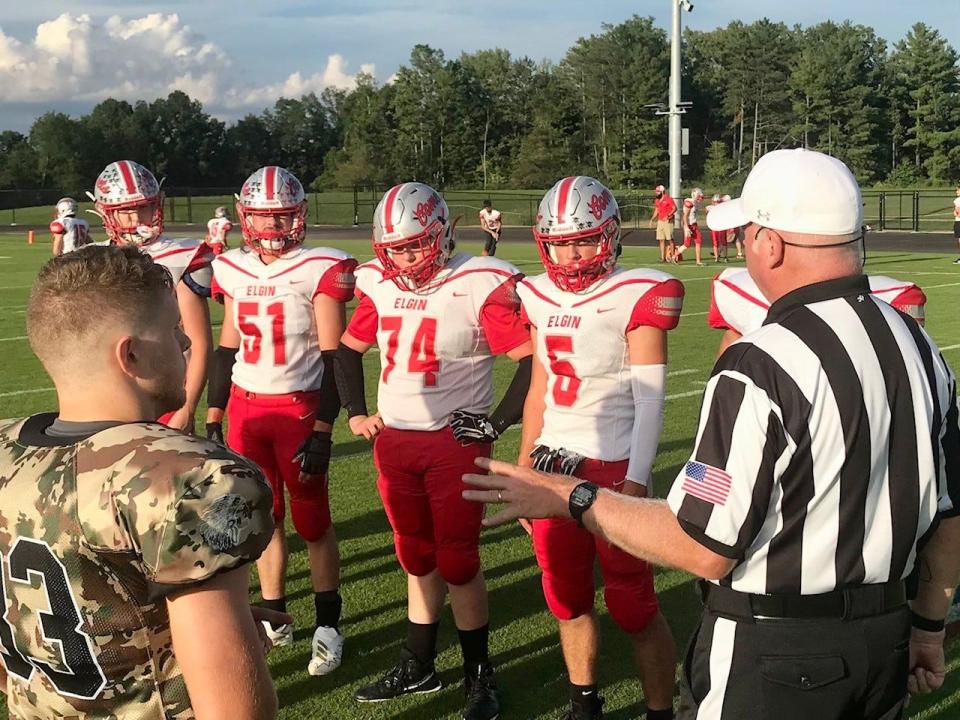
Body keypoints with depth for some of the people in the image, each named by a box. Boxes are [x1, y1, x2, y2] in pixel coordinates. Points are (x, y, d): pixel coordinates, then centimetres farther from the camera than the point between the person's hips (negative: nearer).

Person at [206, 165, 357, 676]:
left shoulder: (319, 270, -11)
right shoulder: (233, 270, 5)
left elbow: (333, 358, -11)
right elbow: (227, 350, 13)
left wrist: (323, 432, -14)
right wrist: (213, 418, 11)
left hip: (298, 409, -5)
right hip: (245, 409, 5)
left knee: (312, 522, 4)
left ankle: (328, 627, 17)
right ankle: (274, 619, 26)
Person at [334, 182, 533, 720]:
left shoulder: (480, 285, -15)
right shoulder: (380, 285, 3)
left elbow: (532, 359, -12)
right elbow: (350, 350, 19)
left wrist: (500, 420, -13)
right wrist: (356, 412, 12)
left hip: (456, 442, -5)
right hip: (394, 441, 5)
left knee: (459, 564, 2)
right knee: (418, 560, 16)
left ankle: (480, 674, 19)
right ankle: (418, 667, 30)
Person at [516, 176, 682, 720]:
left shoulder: (636, 297, -11)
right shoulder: (541, 298, 8)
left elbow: (650, 400, -13)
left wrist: (636, 482, -19)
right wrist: (525, 468, 15)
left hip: (612, 467, -6)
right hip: (554, 465, 6)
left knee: (633, 605, 2)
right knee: (567, 598, 17)